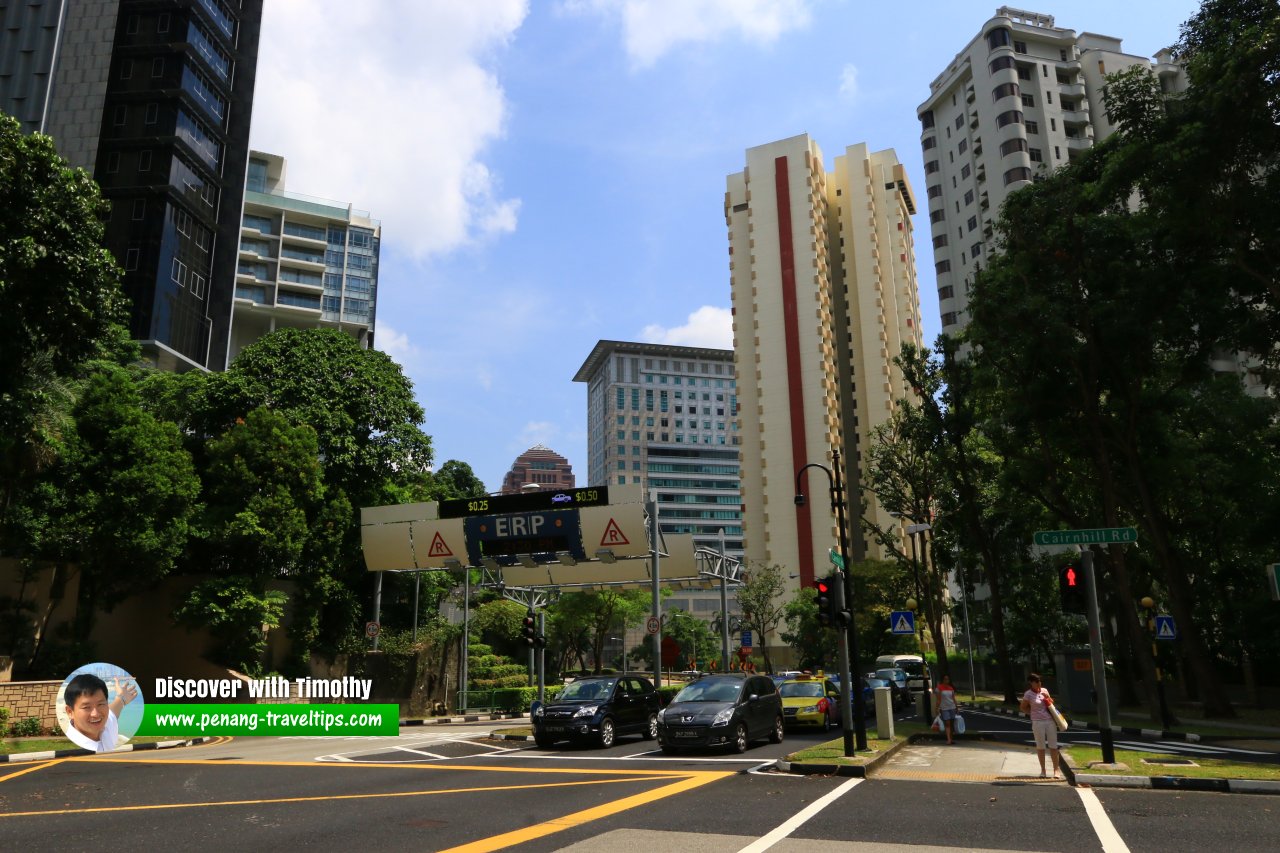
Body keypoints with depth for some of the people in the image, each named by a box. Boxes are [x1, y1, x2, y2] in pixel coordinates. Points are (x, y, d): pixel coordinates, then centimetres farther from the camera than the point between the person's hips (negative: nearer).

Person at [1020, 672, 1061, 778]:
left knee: (1053, 746, 3)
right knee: (1040, 746, 4)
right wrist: (1032, 713, 0)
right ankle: (1042, 770, 15)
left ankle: (1055, 770, 10)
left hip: (1050, 721, 3)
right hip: (1038, 722, -3)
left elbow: (1051, 703, 19)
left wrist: (1047, 697, -1)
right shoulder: (1028, 694, -7)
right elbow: (1022, 707, 3)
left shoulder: (1044, 690, 5)